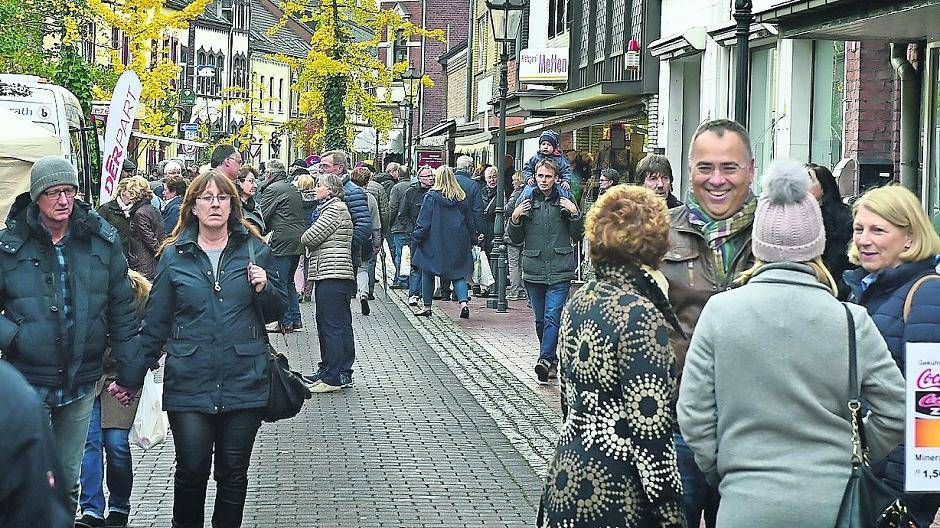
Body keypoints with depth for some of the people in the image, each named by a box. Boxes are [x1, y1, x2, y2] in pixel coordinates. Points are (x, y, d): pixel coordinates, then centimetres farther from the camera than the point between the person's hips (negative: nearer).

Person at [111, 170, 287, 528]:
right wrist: (131, 377, 8)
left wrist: (264, 288, -11)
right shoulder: (174, 255, 3)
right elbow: (155, 322, 8)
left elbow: (277, 311, 11)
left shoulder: (254, 250, 4)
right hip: (189, 384, 0)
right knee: (191, 471, 1)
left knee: (233, 473, 8)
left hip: (244, 382, 1)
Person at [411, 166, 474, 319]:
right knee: (458, 272, 7)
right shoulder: (461, 197, 4)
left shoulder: (431, 196, -9)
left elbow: (423, 221, -9)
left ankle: (427, 306, 13)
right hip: (458, 242, 3)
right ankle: (463, 302, -13)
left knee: (427, 273, 10)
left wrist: (416, 239, -2)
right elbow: (469, 221, 10)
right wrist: (470, 241, 18)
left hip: (434, 242, -3)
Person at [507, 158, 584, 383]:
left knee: (552, 317, -14)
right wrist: (515, 218, -7)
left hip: (560, 271, -2)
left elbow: (577, 236, 6)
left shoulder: (565, 202, 4)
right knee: (540, 320, 9)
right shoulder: (526, 202, 7)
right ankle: (552, 360, 20)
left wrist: (574, 213, -8)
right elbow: (516, 239, 10)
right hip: (533, 270, 2)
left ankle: (545, 359, -20)